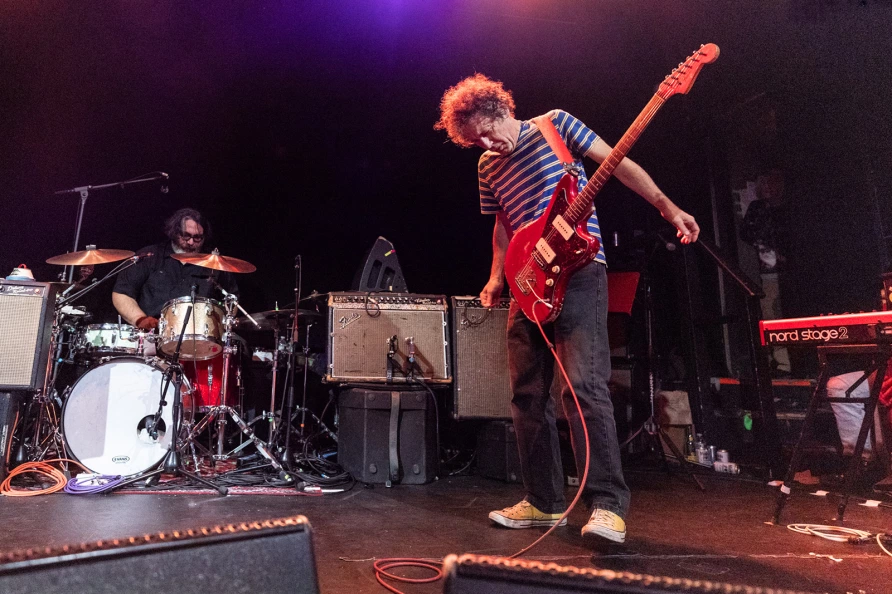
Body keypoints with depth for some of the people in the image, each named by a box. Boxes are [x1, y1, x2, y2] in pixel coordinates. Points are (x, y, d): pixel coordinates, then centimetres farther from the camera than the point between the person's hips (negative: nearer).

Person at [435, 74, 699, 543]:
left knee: (584, 387, -17)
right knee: (527, 395, 6)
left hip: (578, 273, -6)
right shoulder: (488, 168, 16)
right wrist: (496, 279, 10)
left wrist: (668, 209, -5)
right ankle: (544, 501, 18)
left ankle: (608, 505, -8)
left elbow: (618, 163, 2)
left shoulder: (554, 125, 3)